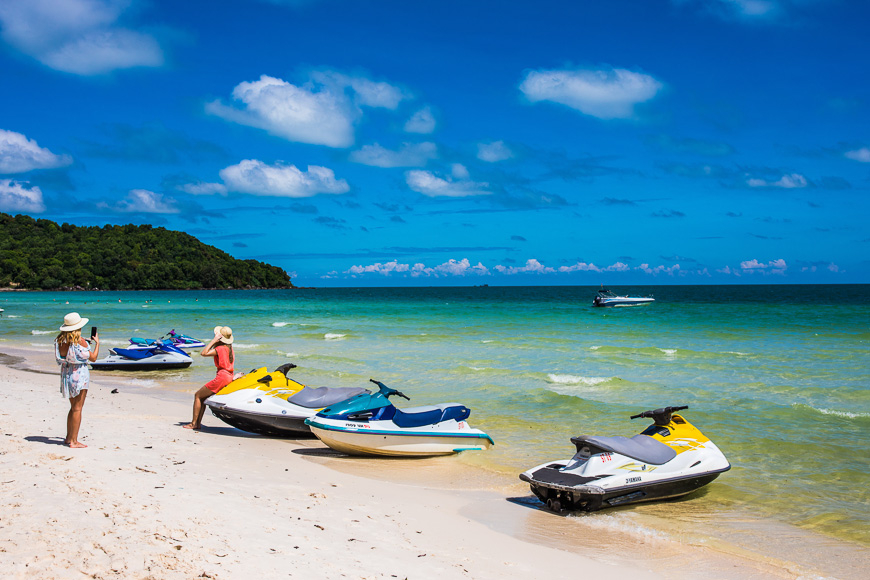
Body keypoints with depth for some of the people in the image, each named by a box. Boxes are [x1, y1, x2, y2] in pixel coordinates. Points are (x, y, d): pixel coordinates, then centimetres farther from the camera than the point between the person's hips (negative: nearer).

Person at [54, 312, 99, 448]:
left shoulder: (60, 340, 2)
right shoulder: (80, 341, -16)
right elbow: (93, 358, -8)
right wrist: (97, 343, 7)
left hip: (66, 375, 7)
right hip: (79, 375, -7)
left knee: (73, 407, 19)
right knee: (77, 409, -1)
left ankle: (69, 437, 25)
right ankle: (74, 441, 1)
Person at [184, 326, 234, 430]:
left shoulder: (220, 348, -13)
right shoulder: (229, 347, 14)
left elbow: (204, 353, -19)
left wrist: (213, 341, -15)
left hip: (221, 376, -10)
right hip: (229, 377, 10)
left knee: (197, 395, 3)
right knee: (203, 397, 20)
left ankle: (194, 423, 2)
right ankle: (198, 422, 20)